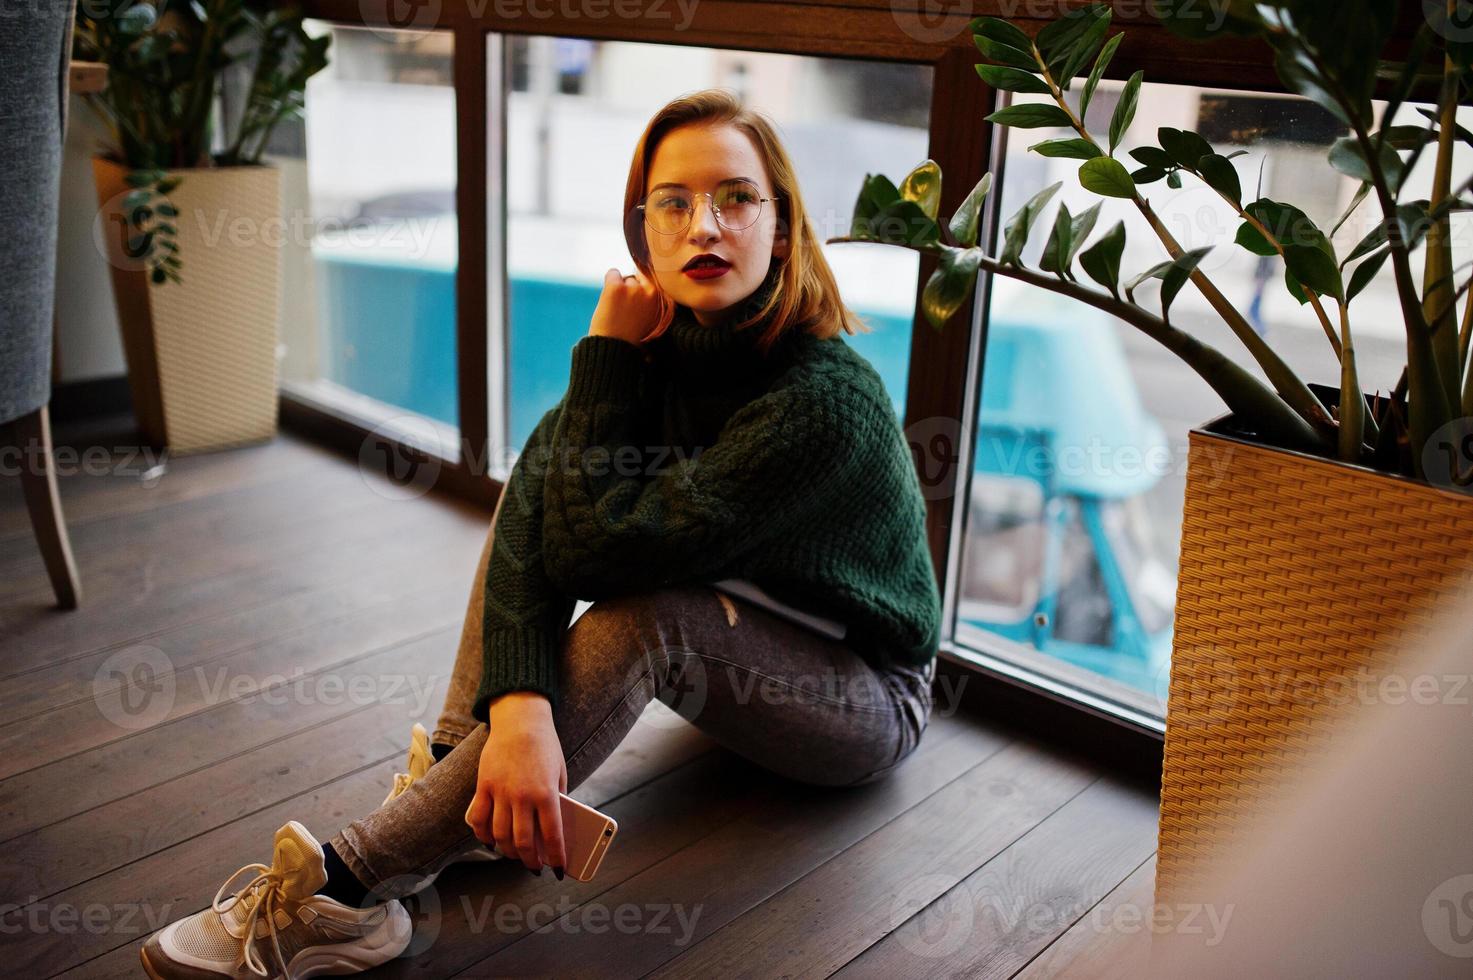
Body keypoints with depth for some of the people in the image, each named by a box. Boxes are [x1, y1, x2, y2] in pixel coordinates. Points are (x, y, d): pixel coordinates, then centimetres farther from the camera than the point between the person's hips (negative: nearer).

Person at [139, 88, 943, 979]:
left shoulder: (827, 398, -31)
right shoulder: (664, 342, -11)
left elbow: (596, 547, -32)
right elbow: (531, 522, -24)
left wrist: (609, 351, -24)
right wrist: (519, 706, -39)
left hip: (868, 696, -6)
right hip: (739, 647, 6)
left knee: (643, 616, -35)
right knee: (542, 478, -10)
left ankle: (345, 887, -29)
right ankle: (455, 783, -16)